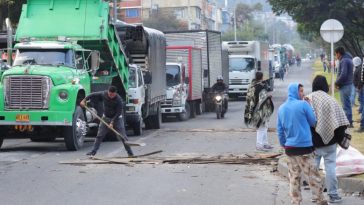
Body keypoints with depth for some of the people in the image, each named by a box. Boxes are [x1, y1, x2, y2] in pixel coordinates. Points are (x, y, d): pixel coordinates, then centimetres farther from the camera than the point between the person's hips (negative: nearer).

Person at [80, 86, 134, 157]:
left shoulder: (119, 100, -24)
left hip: (117, 119, -4)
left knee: (123, 136, -7)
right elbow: (93, 95, 2)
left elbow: (118, 113, -23)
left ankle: (130, 153, -1)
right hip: (105, 118, 4)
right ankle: (93, 151, 7)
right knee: (99, 135, 1)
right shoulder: (103, 94, -13)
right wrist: (84, 100, -4)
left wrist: (112, 122, -27)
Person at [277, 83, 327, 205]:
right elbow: (313, 122, -2)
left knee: (294, 177, 11)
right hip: (304, 146, -6)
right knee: (313, 176, 5)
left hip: (289, 148, 6)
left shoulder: (281, 108, 7)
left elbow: (280, 129, 12)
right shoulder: (303, 104, -12)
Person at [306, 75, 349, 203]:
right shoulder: (330, 100, -12)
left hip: (312, 141, 3)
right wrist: (340, 138, -1)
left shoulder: (307, 100, -4)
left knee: (313, 167, 12)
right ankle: (332, 195, 7)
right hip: (328, 140, -2)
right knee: (330, 166, 4)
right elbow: (340, 122, -13)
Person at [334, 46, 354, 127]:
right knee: (347, 104, 16)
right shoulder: (349, 59, 15)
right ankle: (349, 121, 21)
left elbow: (343, 74, -25)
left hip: (344, 86, -10)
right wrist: (339, 82, 9)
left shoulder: (344, 61, -17)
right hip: (349, 84, 10)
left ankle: (348, 122, -4)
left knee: (346, 105, -6)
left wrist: (337, 82, -11)